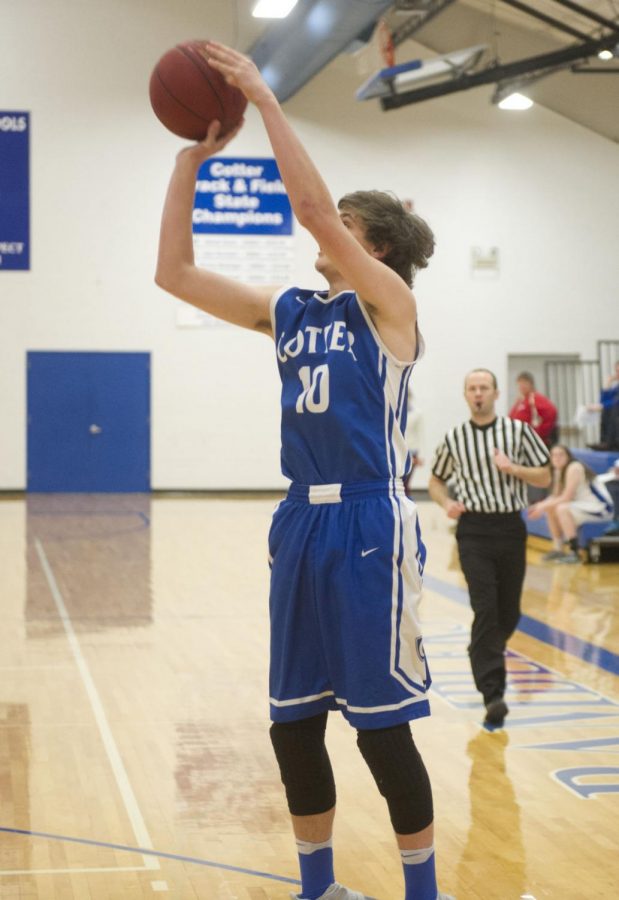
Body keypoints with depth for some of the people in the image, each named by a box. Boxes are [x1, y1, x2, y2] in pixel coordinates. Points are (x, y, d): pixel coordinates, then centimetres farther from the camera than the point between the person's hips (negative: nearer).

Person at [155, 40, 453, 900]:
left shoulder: (388, 302, -5)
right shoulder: (290, 311, 12)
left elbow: (312, 206, -18)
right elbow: (175, 271, 8)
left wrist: (264, 98, -14)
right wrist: (190, 158, 2)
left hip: (370, 525, -7)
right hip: (302, 522, 7)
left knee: (381, 727, -2)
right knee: (293, 726, 11)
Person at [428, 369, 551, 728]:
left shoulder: (519, 430, 2)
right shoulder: (454, 438, 4)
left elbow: (544, 477, 3)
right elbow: (437, 480, 17)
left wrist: (511, 468, -14)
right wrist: (447, 503, -3)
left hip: (511, 527, 2)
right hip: (474, 530, -2)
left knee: (509, 614, 10)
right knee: (485, 610, -13)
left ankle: (486, 660, 40)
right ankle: (493, 694, -16)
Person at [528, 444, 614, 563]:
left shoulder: (574, 468, -20)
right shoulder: (559, 470, 7)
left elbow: (566, 498, -24)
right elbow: (555, 496, 5)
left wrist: (543, 506, -20)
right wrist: (541, 505, -13)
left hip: (601, 507, -10)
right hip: (585, 504, 10)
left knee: (562, 508, -28)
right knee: (550, 509, 7)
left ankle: (574, 553, -26)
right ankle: (558, 549, 10)